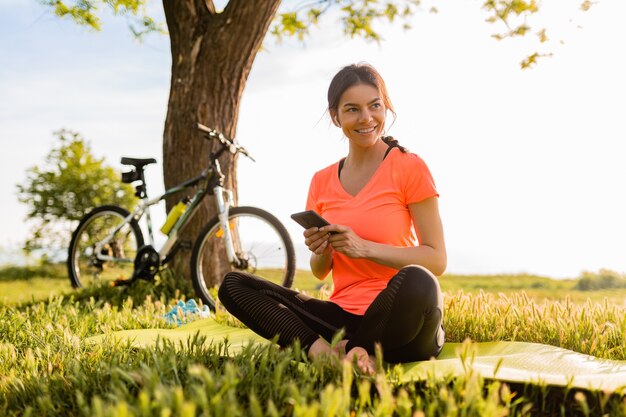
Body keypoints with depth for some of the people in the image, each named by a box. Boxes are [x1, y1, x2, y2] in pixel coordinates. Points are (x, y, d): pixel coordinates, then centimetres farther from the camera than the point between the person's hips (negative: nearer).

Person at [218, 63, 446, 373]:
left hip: (399, 320, -4)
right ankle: (321, 350, -27)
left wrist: (365, 247, -18)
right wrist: (321, 251, -7)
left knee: (415, 282, -39)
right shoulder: (322, 182, 10)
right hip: (343, 316, 5)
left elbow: (436, 260, -7)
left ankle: (340, 354, -17)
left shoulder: (409, 167, -2)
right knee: (233, 286, -7)